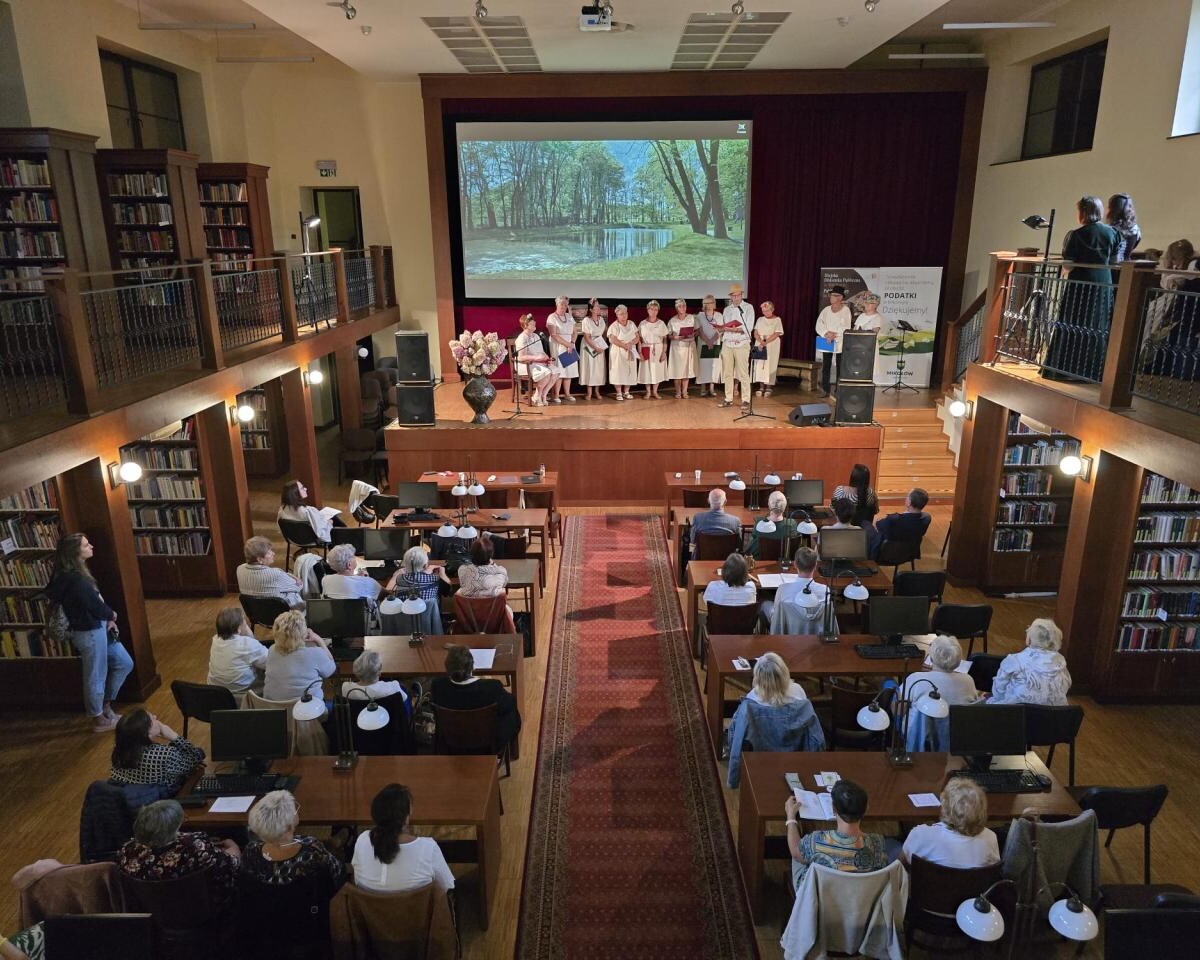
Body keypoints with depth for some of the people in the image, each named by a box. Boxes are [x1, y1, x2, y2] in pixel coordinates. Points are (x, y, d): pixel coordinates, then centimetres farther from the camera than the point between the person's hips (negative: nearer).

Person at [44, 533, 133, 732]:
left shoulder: (76, 574, 6)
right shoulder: (75, 579, -25)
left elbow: (96, 601, 10)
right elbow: (96, 606, -21)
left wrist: (108, 619, -3)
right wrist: (112, 615, 0)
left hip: (99, 629, 10)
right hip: (90, 633, -10)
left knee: (125, 664, 17)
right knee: (96, 676, 7)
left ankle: (105, 707, 31)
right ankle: (99, 720, 24)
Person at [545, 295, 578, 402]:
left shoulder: (569, 317, 14)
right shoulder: (552, 317, -4)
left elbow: (574, 332, 9)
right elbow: (554, 335, -13)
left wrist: (572, 344, -9)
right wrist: (567, 344, -16)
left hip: (570, 346, 6)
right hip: (558, 346, -6)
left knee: (569, 370, 4)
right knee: (558, 371, -9)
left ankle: (567, 393, 11)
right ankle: (556, 395, -5)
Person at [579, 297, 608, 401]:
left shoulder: (601, 319, 4)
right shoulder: (586, 320, -12)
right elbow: (587, 337, -14)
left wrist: (603, 345, 0)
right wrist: (595, 348, -17)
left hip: (600, 346, 5)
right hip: (589, 347, -5)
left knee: (599, 369, 3)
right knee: (589, 368, -3)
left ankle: (597, 392, 10)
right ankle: (589, 392, 4)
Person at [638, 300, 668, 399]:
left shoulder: (661, 323, 1)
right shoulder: (642, 324, 0)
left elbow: (665, 339, 0)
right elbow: (639, 339, 2)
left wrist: (664, 352, -7)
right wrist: (640, 352, -6)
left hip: (658, 350, 0)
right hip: (646, 350, 0)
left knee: (657, 370, 3)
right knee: (646, 370, 2)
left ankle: (655, 391, 16)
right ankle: (648, 392, 14)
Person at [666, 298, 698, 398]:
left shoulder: (692, 318, 3)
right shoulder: (672, 320, 1)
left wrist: (693, 335, -12)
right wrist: (675, 337, -15)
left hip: (689, 346, 1)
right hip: (677, 346, -1)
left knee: (687, 368, 1)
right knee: (677, 369, -3)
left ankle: (684, 391, 9)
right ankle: (678, 392, 7)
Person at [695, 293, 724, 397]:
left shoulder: (719, 316, 7)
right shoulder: (699, 316, 4)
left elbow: (720, 330, -2)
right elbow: (699, 331, -5)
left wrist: (712, 340, -18)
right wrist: (707, 341, -18)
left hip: (716, 344, 1)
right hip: (703, 345, -1)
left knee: (714, 365, -2)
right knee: (703, 365, -4)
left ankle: (712, 388, 1)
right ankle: (703, 389, -1)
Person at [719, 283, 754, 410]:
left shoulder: (748, 308, 2)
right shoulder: (726, 310, 16)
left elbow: (748, 328, -8)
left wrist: (734, 329, -21)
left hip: (741, 344, -4)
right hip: (727, 344, 4)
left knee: (743, 373, -6)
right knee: (727, 373, 4)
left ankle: (746, 400, -2)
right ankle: (728, 399, 11)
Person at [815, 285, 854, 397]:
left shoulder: (846, 310, -2)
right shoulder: (826, 310, 10)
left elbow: (846, 327, -10)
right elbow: (819, 325, 1)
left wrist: (834, 334, -16)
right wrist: (826, 334, -15)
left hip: (840, 343, -3)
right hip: (826, 343, 4)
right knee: (825, 367, 2)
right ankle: (825, 390, 8)